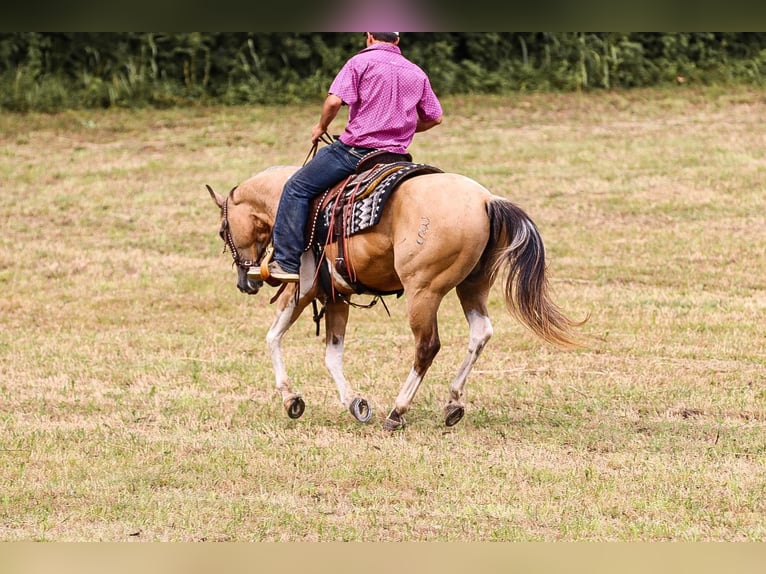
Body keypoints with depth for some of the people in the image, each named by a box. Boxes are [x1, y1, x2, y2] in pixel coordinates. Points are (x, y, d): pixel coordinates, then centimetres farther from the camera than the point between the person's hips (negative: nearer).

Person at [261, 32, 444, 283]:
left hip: (357, 148, -6)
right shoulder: (417, 74, 13)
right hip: (396, 156, 6)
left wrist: (321, 126, 4)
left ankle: (287, 262, -8)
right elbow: (434, 118, 18)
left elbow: (334, 101, -15)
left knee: (297, 188, 1)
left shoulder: (361, 62, -4)